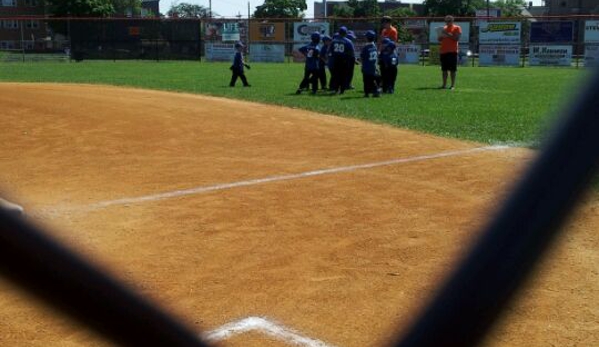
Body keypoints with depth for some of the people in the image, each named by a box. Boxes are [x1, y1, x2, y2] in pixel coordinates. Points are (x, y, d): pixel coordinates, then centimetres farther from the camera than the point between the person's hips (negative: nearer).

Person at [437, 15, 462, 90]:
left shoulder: (457, 28, 1)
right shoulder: (444, 28, 18)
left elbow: (457, 38, -12)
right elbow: (439, 40, 21)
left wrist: (448, 34, -16)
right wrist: (441, 35, -1)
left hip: (452, 51, -6)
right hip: (443, 51, 6)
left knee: (453, 69, -5)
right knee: (444, 69, 6)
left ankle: (453, 85, -3)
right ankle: (444, 84, 10)